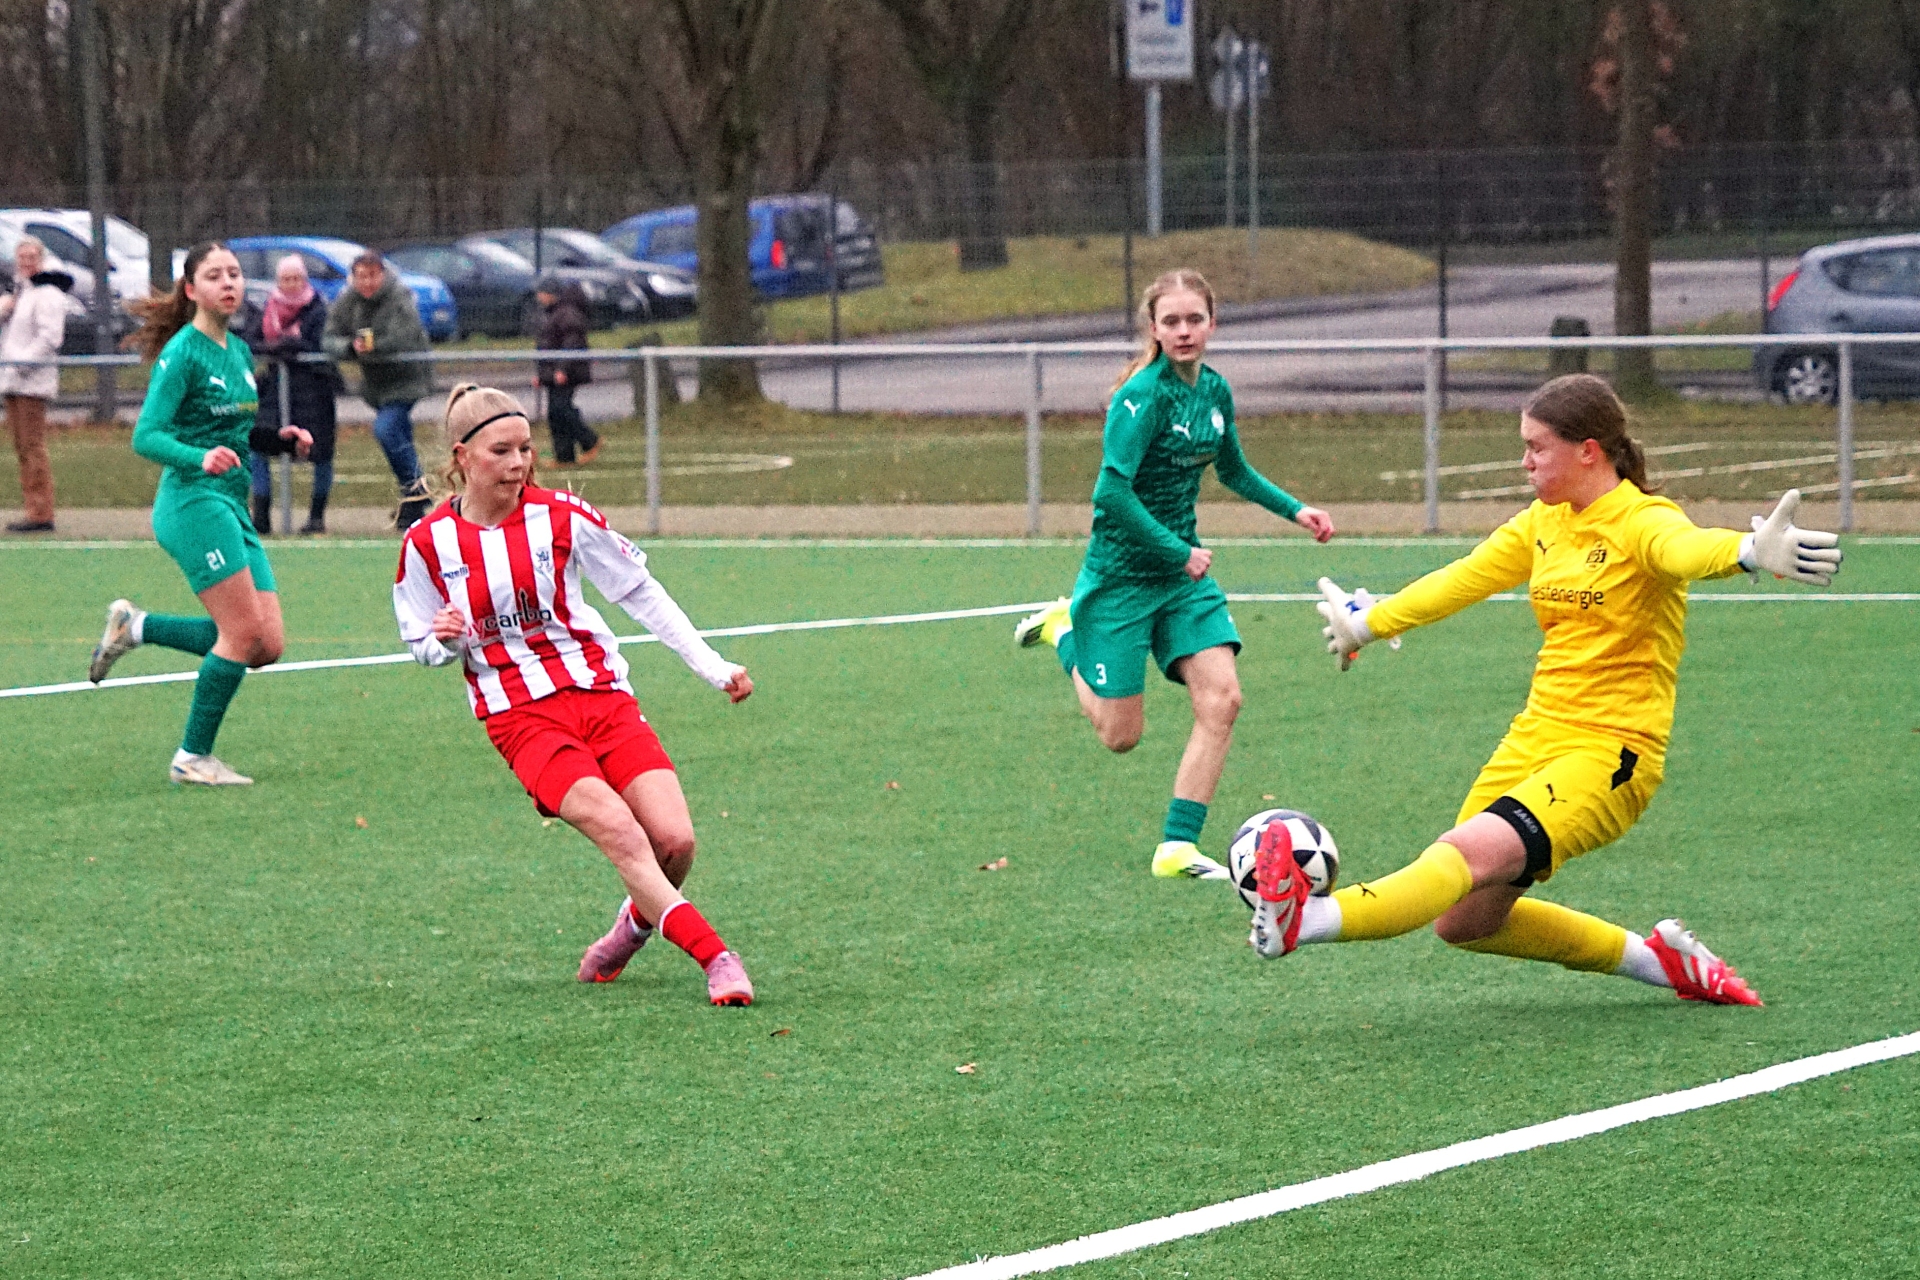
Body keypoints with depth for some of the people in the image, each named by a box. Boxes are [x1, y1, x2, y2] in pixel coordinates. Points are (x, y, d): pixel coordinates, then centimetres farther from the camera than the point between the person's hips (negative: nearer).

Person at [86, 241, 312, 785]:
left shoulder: (239, 352, 14)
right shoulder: (183, 352, -10)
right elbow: (146, 437, -16)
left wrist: (279, 437, 8)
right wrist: (200, 458, -32)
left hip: (233, 506, 8)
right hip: (193, 502, -8)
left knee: (268, 644, 2)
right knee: (245, 633, -13)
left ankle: (136, 626, 15)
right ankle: (193, 758, -1)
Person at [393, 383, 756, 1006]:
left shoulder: (561, 516, -2)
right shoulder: (427, 544, -1)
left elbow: (642, 592, 6)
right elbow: (422, 645, 11)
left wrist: (712, 667, 1)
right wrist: (445, 642, -14)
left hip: (602, 693, 2)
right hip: (519, 716, -2)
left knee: (675, 841, -15)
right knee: (618, 829, -27)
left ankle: (638, 922, 17)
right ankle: (715, 956, -27)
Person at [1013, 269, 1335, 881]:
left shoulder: (1215, 391, 3)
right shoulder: (1145, 394, -21)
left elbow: (1234, 470, 22)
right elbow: (1112, 491, -27)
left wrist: (1294, 510, 13)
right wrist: (1178, 552, -23)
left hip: (1183, 571, 7)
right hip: (1121, 573, -7)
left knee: (1221, 698, -11)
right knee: (1121, 735, 1)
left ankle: (1177, 848, -5)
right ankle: (1064, 629, 29)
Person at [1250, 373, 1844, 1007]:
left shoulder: (1642, 520, -12)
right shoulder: (1546, 521, 10)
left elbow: (1687, 548, -36)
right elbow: (1463, 579, 26)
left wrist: (1749, 551, -60)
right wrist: (1370, 623, 38)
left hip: (1610, 755, -9)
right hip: (1536, 736, 9)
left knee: (1473, 852, -30)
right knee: (1464, 921, 9)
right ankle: (1654, 959, 20)